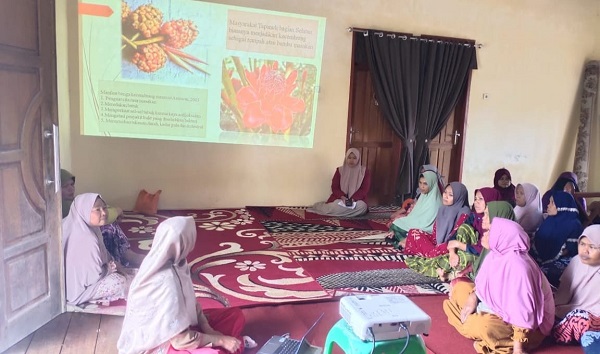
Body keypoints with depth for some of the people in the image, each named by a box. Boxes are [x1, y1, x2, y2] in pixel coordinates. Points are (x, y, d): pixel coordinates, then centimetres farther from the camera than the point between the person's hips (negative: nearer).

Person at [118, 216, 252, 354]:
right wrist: (220, 340, -18)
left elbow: (190, 301, 5)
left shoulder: (175, 263, -7)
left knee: (236, 315, 7)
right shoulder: (166, 282, -33)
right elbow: (179, 339, -27)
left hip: (170, 324, 9)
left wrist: (207, 328, -6)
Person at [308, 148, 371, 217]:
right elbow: (334, 187, 0)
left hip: (357, 199, 1)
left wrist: (354, 198, -21)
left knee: (362, 206, -33)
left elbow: (365, 189, -5)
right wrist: (342, 196, -20)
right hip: (341, 197, 0)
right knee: (335, 206, -32)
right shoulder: (340, 170, 3)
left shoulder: (365, 171, 0)